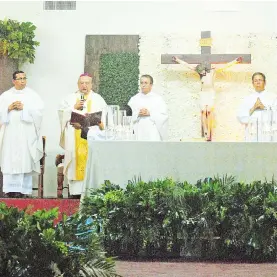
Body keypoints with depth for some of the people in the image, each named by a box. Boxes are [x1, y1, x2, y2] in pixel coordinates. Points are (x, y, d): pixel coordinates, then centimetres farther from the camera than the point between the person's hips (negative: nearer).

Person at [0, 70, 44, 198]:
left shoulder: (32, 95, 9)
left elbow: (39, 109, -3)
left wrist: (24, 107, -10)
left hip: (26, 134, -1)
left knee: (25, 160, -6)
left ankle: (23, 189, -6)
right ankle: (10, 189, -4)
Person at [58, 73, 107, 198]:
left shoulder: (98, 99, 14)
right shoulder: (70, 98, 16)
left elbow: (104, 116, 4)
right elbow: (62, 113, 6)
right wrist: (74, 108, -7)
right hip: (74, 137, 1)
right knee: (76, 159, -7)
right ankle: (76, 191, -8)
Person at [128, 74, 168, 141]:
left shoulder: (158, 99, 2)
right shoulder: (134, 99, 8)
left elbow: (164, 116, -4)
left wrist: (149, 113, -13)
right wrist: (138, 114, -13)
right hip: (139, 133, 2)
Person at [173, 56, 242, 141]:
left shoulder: (213, 70, -9)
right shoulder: (199, 70, -2)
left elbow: (225, 66, -15)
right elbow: (187, 65, 3)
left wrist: (236, 61, -22)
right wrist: (178, 60, 5)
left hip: (211, 93, -3)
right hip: (203, 93, 3)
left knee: (209, 112, -11)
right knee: (203, 112, -8)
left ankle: (209, 133, -10)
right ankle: (205, 131, -6)